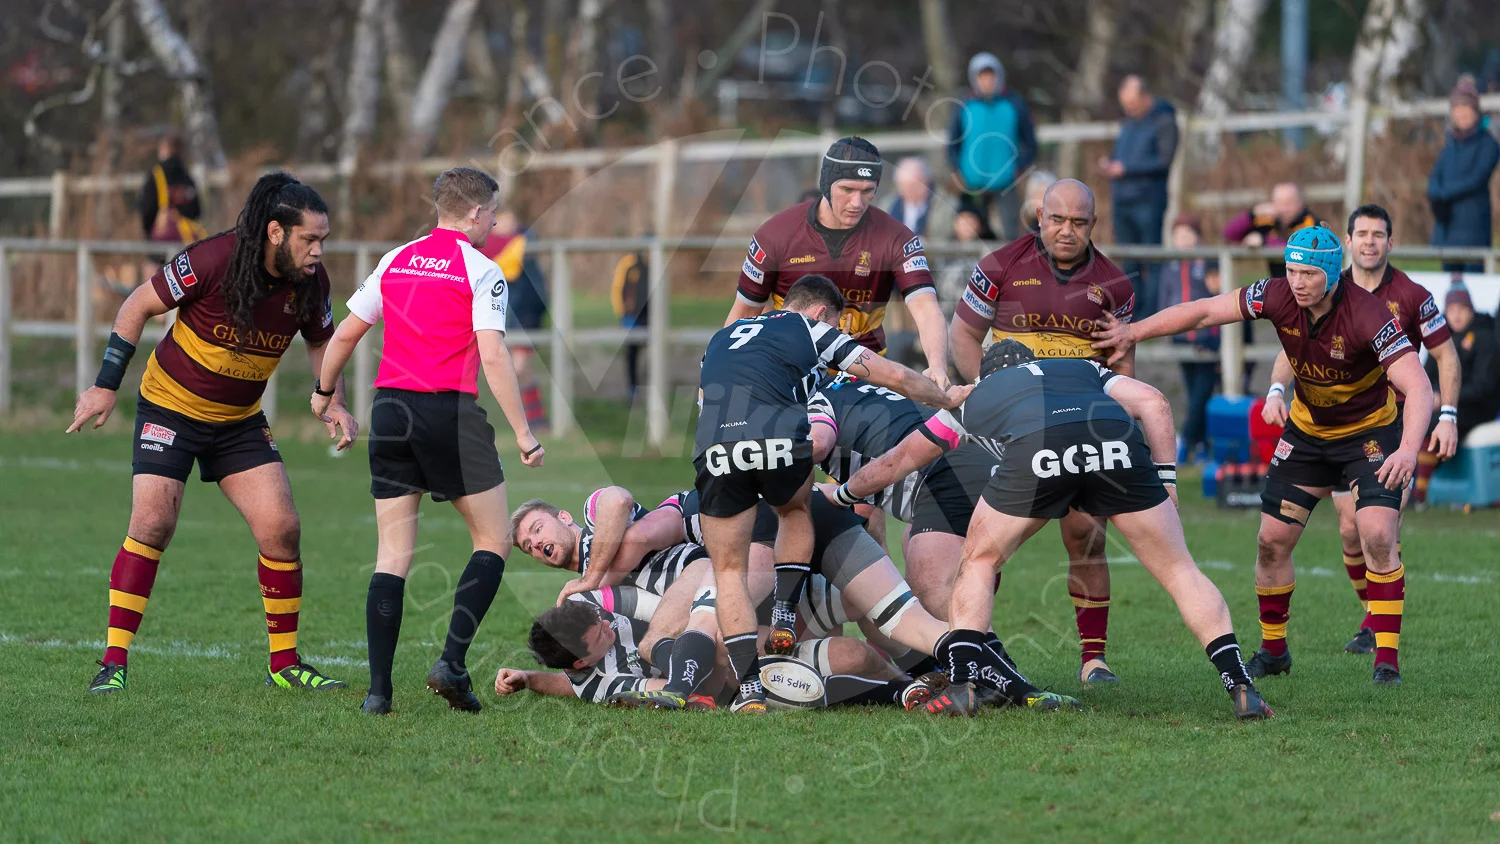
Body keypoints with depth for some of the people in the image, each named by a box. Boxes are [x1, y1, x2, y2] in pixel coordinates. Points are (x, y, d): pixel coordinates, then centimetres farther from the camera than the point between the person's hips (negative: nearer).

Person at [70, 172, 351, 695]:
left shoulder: (309, 281, -11)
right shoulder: (213, 260, -25)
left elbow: (321, 342, 9)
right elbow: (139, 306, -13)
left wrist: (334, 404, -7)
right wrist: (106, 385, -12)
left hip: (241, 421, 4)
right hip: (171, 407, -4)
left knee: (282, 529, -6)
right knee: (152, 526, -14)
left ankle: (285, 663, 7)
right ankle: (114, 662, -7)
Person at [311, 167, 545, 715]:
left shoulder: (394, 262, 13)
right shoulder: (481, 271, -4)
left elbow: (344, 334, 16)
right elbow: (493, 357, -12)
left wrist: (323, 392, 33)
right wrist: (523, 433, -10)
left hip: (390, 409, 5)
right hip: (450, 413, -5)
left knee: (393, 556, 6)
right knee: (494, 540, 7)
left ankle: (378, 688, -3)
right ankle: (452, 662, -8)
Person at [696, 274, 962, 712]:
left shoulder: (722, 338, 35)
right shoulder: (812, 331, 22)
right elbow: (896, 376, 22)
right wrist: (947, 397, 39)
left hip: (714, 448, 2)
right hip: (780, 441, -2)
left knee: (729, 571, 12)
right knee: (796, 510, 34)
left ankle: (749, 688, -2)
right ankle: (784, 616, 21)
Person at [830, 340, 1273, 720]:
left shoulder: (973, 398, 41)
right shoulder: (1084, 370, 42)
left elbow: (895, 462, 52)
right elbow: (1153, 404, 21)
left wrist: (841, 494, 68)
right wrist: (1165, 480, 21)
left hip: (1036, 449, -1)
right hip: (1115, 436, 1)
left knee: (978, 564, 23)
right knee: (1178, 570, 12)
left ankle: (962, 684, 10)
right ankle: (1242, 689, 2)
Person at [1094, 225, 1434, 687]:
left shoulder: (1366, 314, -32)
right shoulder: (1279, 297, -19)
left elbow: (1418, 387, -38)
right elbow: (1203, 312, -9)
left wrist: (1409, 450, -54)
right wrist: (1132, 332, -13)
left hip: (1371, 432, -5)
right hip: (1307, 432, 5)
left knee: (1377, 535, -21)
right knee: (1272, 540, 1)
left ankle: (1387, 658, -13)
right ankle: (1273, 650, 19)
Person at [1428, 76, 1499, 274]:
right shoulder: (1451, 145, 15)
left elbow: (1476, 180, -13)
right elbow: (1434, 181, 9)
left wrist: (1443, 196, -11)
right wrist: (1437, 201, -12)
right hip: (1447, 226, 6)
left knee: (1473, 273, -12)